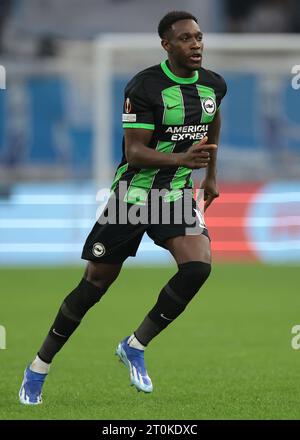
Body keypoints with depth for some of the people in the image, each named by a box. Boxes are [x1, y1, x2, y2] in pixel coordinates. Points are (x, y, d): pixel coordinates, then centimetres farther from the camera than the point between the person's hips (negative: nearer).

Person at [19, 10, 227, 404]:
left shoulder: (214, 85, 1)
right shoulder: (144, 87, -18)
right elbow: (134, 152, -22)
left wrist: (211, 175, 29)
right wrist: (182, 158, -36)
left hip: (177, 194, 4)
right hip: (133, 192, -4)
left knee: (198, 266, -22)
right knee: (95, 284, 1)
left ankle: (135, 347, -5)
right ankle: (39, 368, 18)